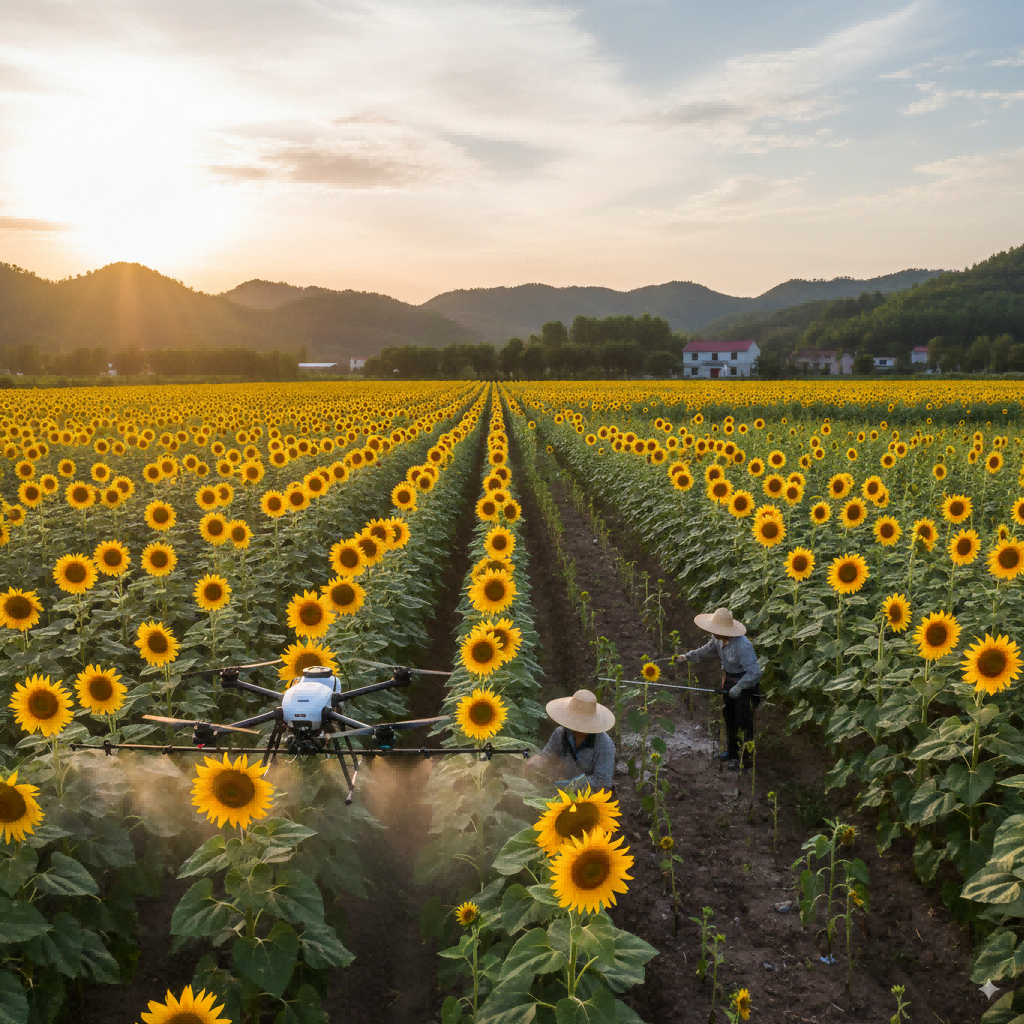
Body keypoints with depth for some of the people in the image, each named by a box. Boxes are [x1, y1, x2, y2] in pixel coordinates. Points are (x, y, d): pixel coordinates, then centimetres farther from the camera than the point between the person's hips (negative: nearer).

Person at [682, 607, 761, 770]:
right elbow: (708, 650, 13)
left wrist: (739, 687, -29)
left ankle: (747, 758, 13)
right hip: (729, 680, 9)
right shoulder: (718, 639, -10)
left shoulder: (742, 645, -35)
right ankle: (732, 752, 39)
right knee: (728, 715, 20)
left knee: (744, 720, -2)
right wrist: (688, 656, 8)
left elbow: (754, 672, -32)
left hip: (746, 683, -9)